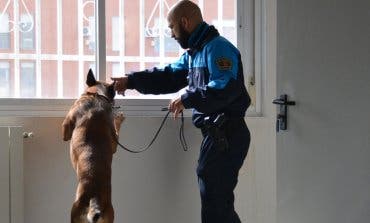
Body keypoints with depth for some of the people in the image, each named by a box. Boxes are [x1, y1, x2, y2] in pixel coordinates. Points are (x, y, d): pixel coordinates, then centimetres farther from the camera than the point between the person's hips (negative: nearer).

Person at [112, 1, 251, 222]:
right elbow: (168, 76, 22)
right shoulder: (194, 52, 18)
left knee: (215, 204, -7)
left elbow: (224, 88, -27)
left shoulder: (218, 47, -14)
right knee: (219, 202, 15)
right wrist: (131, 81, 14)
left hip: (227, 135, -10)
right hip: (217, 134, 10)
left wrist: (187, 99, -20)